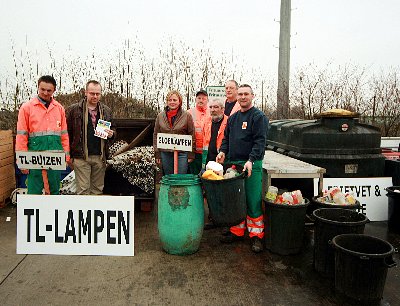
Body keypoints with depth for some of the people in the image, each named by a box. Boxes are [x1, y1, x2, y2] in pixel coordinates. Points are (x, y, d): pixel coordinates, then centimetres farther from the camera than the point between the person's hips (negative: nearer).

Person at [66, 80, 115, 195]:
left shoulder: (106, 111, 11)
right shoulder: (74, 110, 0)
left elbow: (112, 130, 21)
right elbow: (67, 133, 1)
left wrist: (111, 134, -4)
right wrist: (69, 155, -1)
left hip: (100, 157, 4)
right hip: (81, 157, -3)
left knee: (98, 190, 11)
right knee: (83, 190, 0)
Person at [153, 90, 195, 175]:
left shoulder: (187, 116, 0)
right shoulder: (160, 116, 8)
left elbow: (192, 136, 0)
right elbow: (156, 135, 10)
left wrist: (191, 154, -4)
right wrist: (157, 154, 5)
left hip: (182, 153, -3)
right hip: (165, 153, 3)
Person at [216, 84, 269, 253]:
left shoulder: (259, 117, -4)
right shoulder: (233, 117, 17)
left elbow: (260, 141, -13)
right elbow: (226, 138, 21)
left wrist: (251, 160, -24)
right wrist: (223, 151, 2)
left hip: (252, 165, -6)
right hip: (233, 163, 6)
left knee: (253, 201, -2)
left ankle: (256, 235, 11)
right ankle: (237, 231, 25)